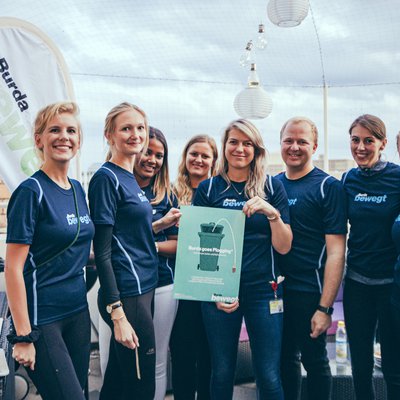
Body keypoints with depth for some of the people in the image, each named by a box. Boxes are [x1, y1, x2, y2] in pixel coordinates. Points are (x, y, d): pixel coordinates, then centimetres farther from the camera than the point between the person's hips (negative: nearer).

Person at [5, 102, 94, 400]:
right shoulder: (31, 191, -14)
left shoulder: (77, 189, 8)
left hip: (78, 311, 7)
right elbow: (13, 268, -16)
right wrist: (23, 336, -18)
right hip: (41, 316, -7)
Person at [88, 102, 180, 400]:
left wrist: (161, 224, 6)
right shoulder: (106, 178, -13)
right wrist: (117, 314, -20)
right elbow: (102, 251, -16)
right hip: (127, 294, -8)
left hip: (144, 287, 9)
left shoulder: (130, 178, 13)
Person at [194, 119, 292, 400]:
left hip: (263, 289, 0)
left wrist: (273, 214, -17)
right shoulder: (208, 189, 4)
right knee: (222, 373, 10)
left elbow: (284, 247, 1)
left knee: (269, 376, 1)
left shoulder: (272, 187, 4)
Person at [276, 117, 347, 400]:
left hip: (309, 292, -4)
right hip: (275, 290, 5)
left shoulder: (329, 187, -7)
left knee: (314, 360, 9)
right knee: (284, 358, 16)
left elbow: (336, 252, -12)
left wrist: (325, 307, -16)